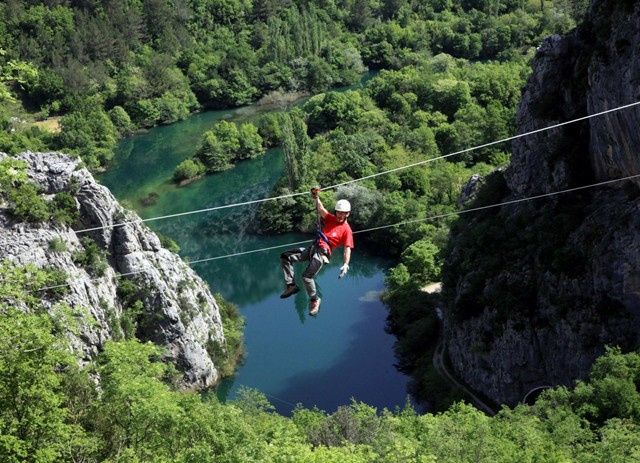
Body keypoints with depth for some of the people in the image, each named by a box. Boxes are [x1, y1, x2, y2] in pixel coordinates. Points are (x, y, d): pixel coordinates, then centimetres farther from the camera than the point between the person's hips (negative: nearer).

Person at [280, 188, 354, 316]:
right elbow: (321, 209, 5)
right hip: (313, 248, 8)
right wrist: (316, 197, -13)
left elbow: (347, 249, -9)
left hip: (323, 253, -7)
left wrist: (346, 265, -22)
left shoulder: (346, 230, -2)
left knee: (306, 276, -24)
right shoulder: (331, 219, 16)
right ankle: (291, 285, 3)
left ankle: (314, 300, 0)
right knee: (285, 257, 3)